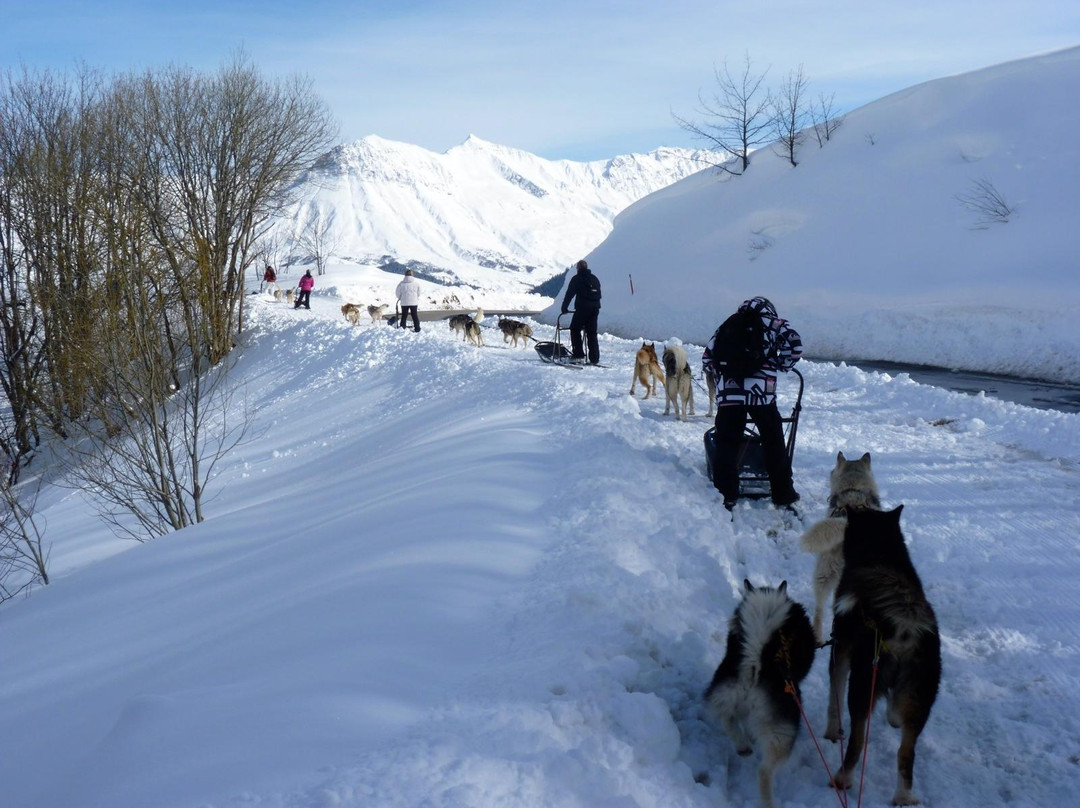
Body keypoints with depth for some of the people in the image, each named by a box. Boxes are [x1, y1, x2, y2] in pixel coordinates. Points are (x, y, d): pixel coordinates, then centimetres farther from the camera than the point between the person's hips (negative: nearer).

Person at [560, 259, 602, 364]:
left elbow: (569, 294, -2)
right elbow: (599, 295, 18)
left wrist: (564, 308, 5)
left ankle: (578, 355, -1)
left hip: (582, 309, -5)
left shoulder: (576, 279, -1)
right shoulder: (595, 279, 16)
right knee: (592, 333, 9)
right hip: (595, 308, 5)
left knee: (575, 330, 8)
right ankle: (594, 359, 4)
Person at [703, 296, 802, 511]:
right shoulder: (772, 323, 12)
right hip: (762, 393, -2)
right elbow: (794, 343, 0)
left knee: (726, 446, 9)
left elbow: (708, 356, 21)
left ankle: (725, 496, 8)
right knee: (774, 445, 10)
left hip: (728, 394, 2)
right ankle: (784, 496, 16)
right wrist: (782, 365, 14)